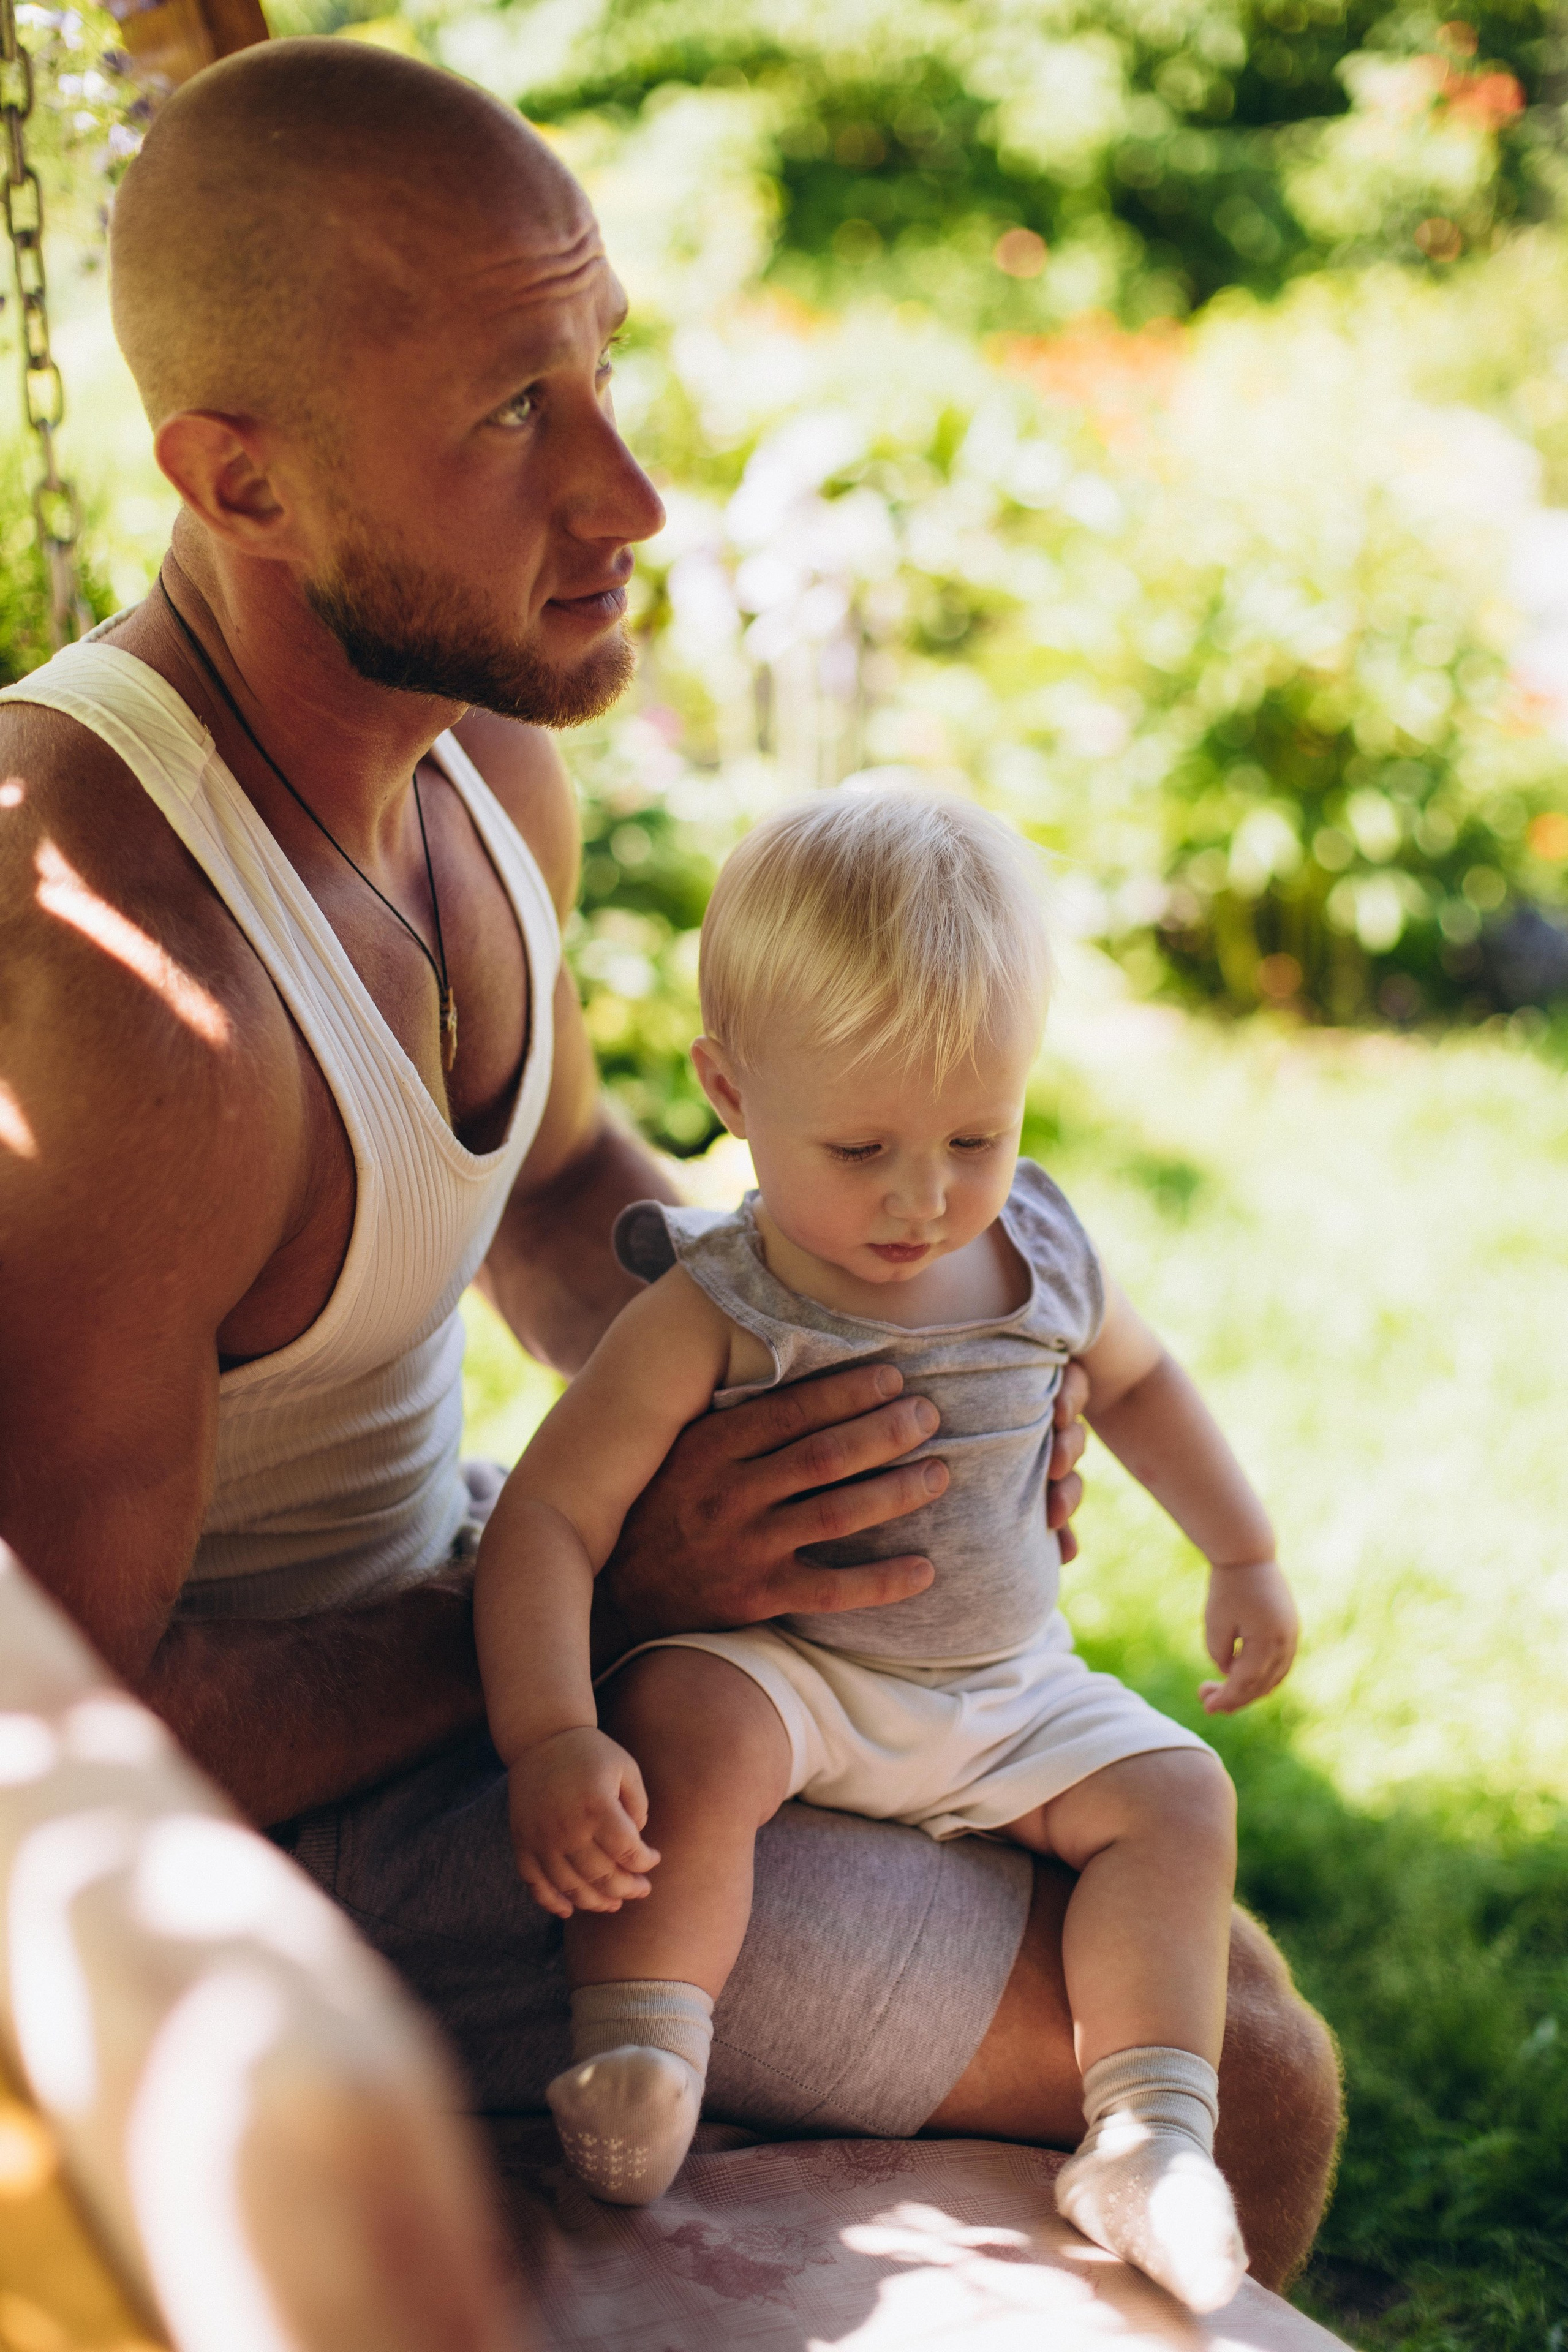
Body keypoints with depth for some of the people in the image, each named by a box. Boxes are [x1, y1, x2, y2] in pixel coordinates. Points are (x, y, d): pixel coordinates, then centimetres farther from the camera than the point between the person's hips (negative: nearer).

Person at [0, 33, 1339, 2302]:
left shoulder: (490, 767, -4)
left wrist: (862, 1385, -3)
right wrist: (619, 1583, -20)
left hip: (450, 1614, 9)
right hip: (293, 1829, -8)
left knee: (1202, 1948, 18)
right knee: (1234, 2094, -6)